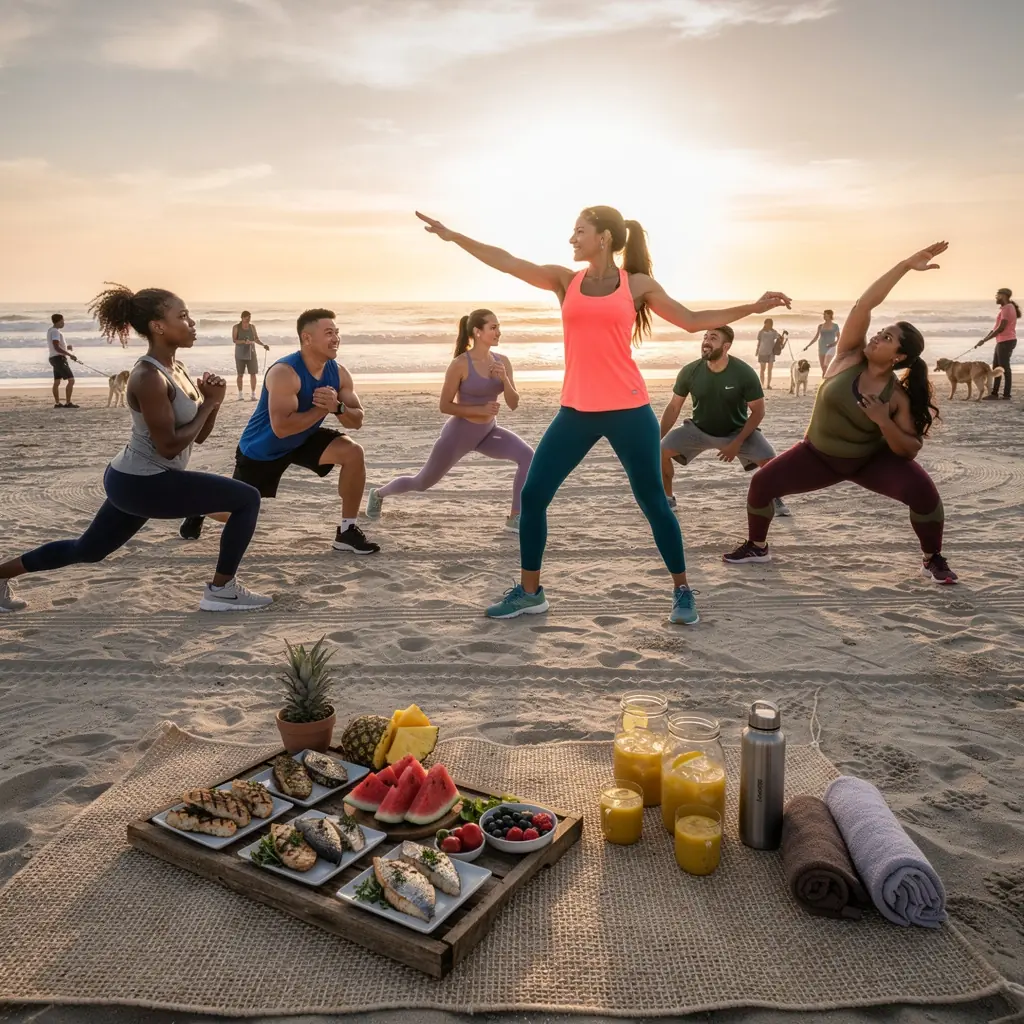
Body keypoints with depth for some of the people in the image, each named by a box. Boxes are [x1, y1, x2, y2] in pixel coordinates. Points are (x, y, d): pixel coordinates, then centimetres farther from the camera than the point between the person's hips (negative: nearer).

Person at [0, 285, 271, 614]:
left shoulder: (175, 369, 8)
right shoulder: (149, 377, -20)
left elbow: (199, 436, 12)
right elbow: (169, 447, -23)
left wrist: (211, 400, -7)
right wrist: (210, 402, -15)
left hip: (134, 480, 10)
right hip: (143, 483, -10)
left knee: (87, 550, 25)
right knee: (247, 499, -12)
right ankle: (221, 590, -4)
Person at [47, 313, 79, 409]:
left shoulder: (50, 331, 17)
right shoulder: (56, 331, -15)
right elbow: (57, 348, -24)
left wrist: (66, 348, 15)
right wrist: (70, 355, -25)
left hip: (54, 358, 11)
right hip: (59, 358, -11)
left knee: (57, 382, 12)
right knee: (71, 380, -13)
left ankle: (57, 403, 15)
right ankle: (68, 403, -16)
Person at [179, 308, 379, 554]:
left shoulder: (339, 373, -12)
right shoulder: (285, 372, -33)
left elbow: (356, 421, -10)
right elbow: (281, 428, -39)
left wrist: (337, 407, -31)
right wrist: (322, 409, -36)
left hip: (304, 439, 5)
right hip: (261, 449, -5)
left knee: (354, 453, -19)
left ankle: (347, 532, -8)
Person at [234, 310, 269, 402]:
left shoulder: (252, 326, 7)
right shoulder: (236, 327, -2)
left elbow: (256, 339, 11)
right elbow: (234, 340, -9)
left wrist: (263, 345, -5)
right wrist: (244, 341, -25)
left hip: (251, 353, 2)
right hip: (240, 353, -2)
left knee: (253, 373, -5)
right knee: (240, 374, 3)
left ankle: (253, 394, -2)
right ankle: (240, 394, 11)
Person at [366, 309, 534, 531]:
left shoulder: (503, 361, -4)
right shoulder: (460, 364, -20)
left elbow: (513, 404, -3)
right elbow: (445, 406, -17)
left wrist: (504, 379, -21)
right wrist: (481, 409, -26)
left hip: (488, 432, 5)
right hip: (459, 433, -4)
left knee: (528, 456, -22)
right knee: (423, 482, 12)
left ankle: (515, 518, -11)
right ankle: (379, 493, 43)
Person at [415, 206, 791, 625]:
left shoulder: (638, 285, 5)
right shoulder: (565, 280, 9)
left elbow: (692, 321, 11)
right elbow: (506, 261, 7)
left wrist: (751, 307, 7)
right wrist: (451, 235, 5)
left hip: (628, 410, -2)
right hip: (576, 410, 3)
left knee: (652, 501, 2)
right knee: (533, 495, 0)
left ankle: (682, 591, 19)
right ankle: (529, 591, 16)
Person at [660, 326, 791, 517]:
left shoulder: (745, 373, -23)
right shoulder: (689, 371, -18)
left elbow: (758, 411, -14)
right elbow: (674, 407, -7)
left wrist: (737, 442, -22)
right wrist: (657, 438, -13)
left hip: (737, 430, -1)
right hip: (699, 429, 2)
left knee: (770, 461, -22)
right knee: (660, 450, -19)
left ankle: (775, 499, 10)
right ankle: (667, 499, 4)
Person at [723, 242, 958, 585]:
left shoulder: (899, 397, -18)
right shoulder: (849, 358, -15)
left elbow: (911, 448, -17)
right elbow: (863, 305, -27)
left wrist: (884, 422, -33)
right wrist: (905, 265, -32)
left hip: (872, 459, -2)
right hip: (819, 455, 2)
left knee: (923, 490, -25)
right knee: (762, 483, -11)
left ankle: (933, 560, 0)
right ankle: (757, 547, 13)